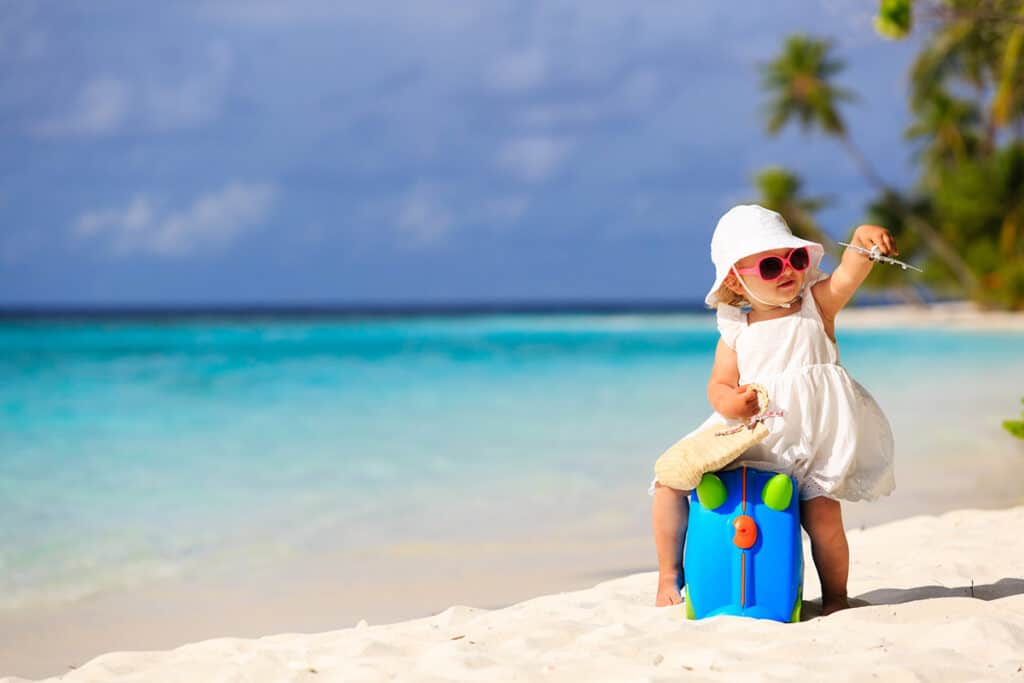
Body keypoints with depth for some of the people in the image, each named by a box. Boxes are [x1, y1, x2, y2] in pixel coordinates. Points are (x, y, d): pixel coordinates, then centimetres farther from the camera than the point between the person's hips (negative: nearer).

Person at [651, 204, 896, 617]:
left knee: (822, 514, -23)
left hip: (812, 440, -3)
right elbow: (719, 384, 7)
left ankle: (835, 598, 2)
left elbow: (849, 273, -17)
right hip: (747, 439, 3)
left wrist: (862, 243, -40)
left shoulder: (816, 306, 0)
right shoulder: (735, 334, 7)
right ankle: (669, 577, 9)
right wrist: (727, 401, -19)